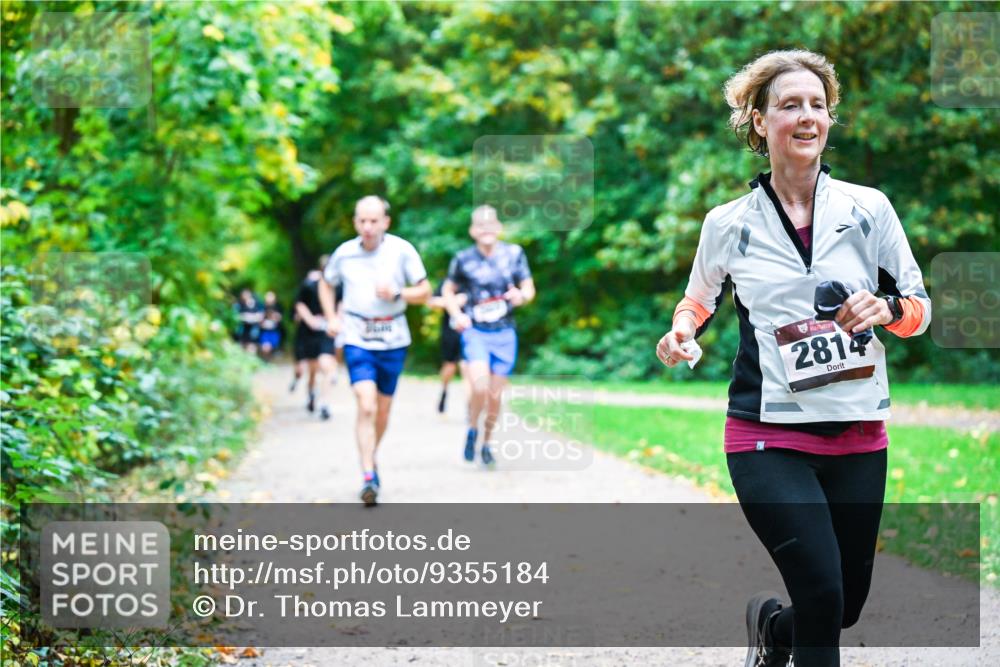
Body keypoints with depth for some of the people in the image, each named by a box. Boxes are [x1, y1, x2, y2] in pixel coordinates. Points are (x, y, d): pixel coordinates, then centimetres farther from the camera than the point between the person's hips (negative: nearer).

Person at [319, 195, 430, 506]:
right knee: (366, 406, -16)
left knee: (383, 408, 13)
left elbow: (424, 291, -1)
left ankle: (372, 457, 39)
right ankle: (369, 477, -18)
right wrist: (331, 317, 4)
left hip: (393, 340, 1)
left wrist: (397, 293, -19)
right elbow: (326, 284, 18)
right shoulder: (344, 253, -1)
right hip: (358, 340, -1)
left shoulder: (402, 250, -6)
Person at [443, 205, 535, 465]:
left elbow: (529, 289, 5)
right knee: (479, 387, -21)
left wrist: (522, 296, -18)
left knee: (495, 396, 6)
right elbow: (448, 290, 11)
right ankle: (472, 430, 6)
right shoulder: (464, 259, -2)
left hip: (504, 334, 2)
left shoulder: (514, 253, -1)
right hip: (475, 332, -2)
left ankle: (487, 442, 28)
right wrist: (457, 315, -6)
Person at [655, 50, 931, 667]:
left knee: (848, 606, 12)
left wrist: (887, 308, -14)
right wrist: (682, 332, -3)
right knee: (822, 594, -17)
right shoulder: (728, 224, 1)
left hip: (859, 434, 3)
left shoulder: (869, 209, 2)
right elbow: (699, 299, 18)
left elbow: (919, 309, 9)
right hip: (769, 436, -3)